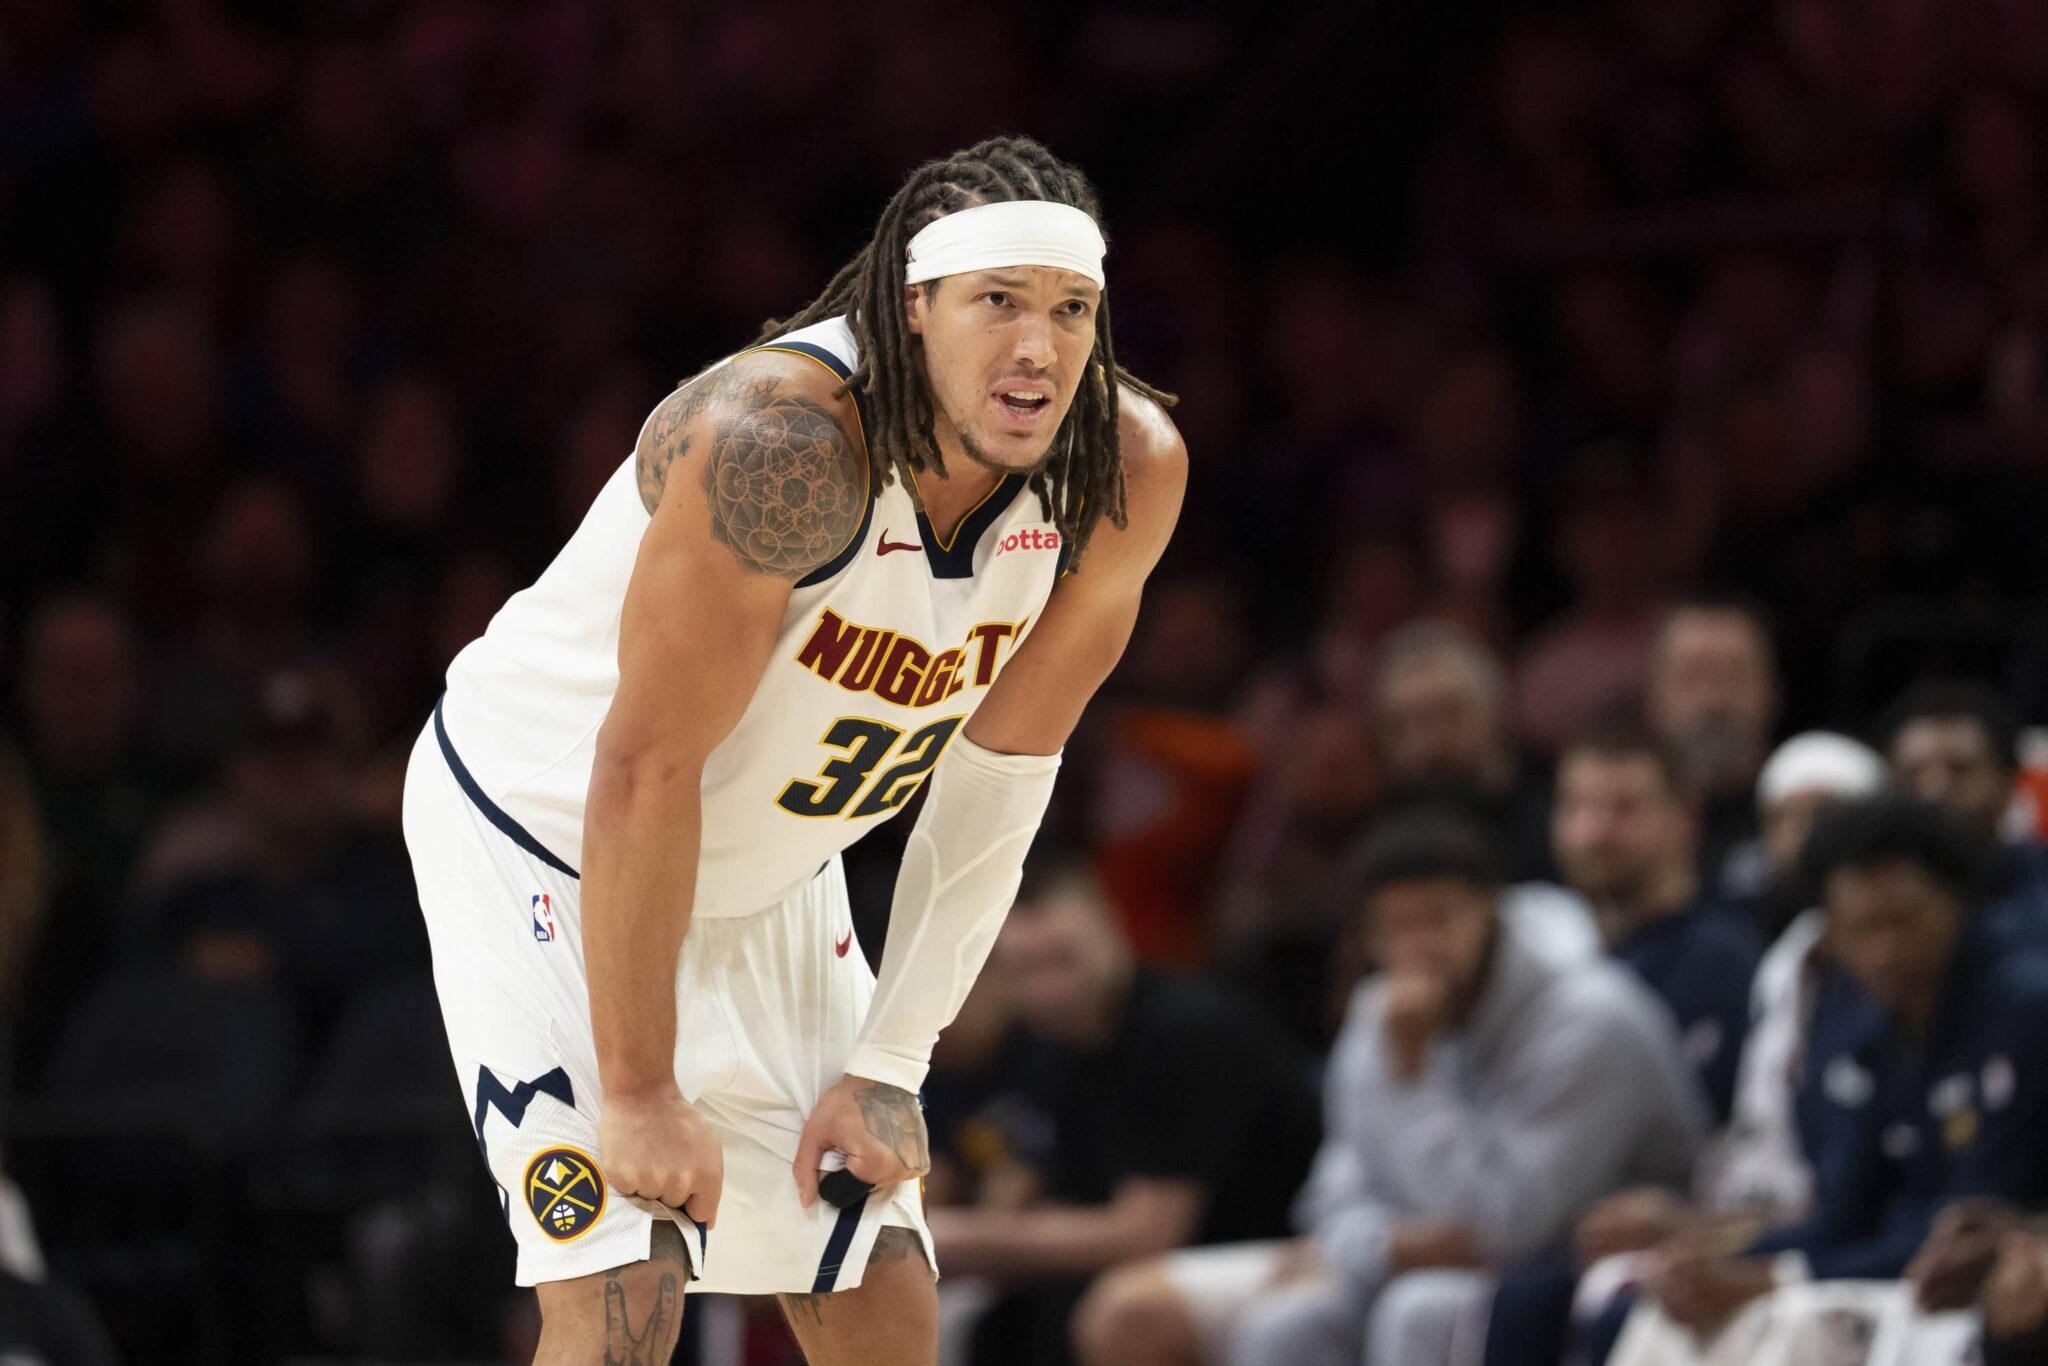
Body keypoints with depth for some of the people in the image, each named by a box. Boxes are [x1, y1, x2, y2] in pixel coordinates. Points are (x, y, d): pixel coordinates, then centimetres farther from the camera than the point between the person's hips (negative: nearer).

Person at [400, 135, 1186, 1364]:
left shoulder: (1128, 473, -15)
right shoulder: (783, 443, -35)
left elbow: (1003, 768, -4)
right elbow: (645, 770, -30)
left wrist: (889, 1064, -6)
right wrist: (639, 1089, -25)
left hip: (767, 881, 7)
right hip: (543, 832, -7)